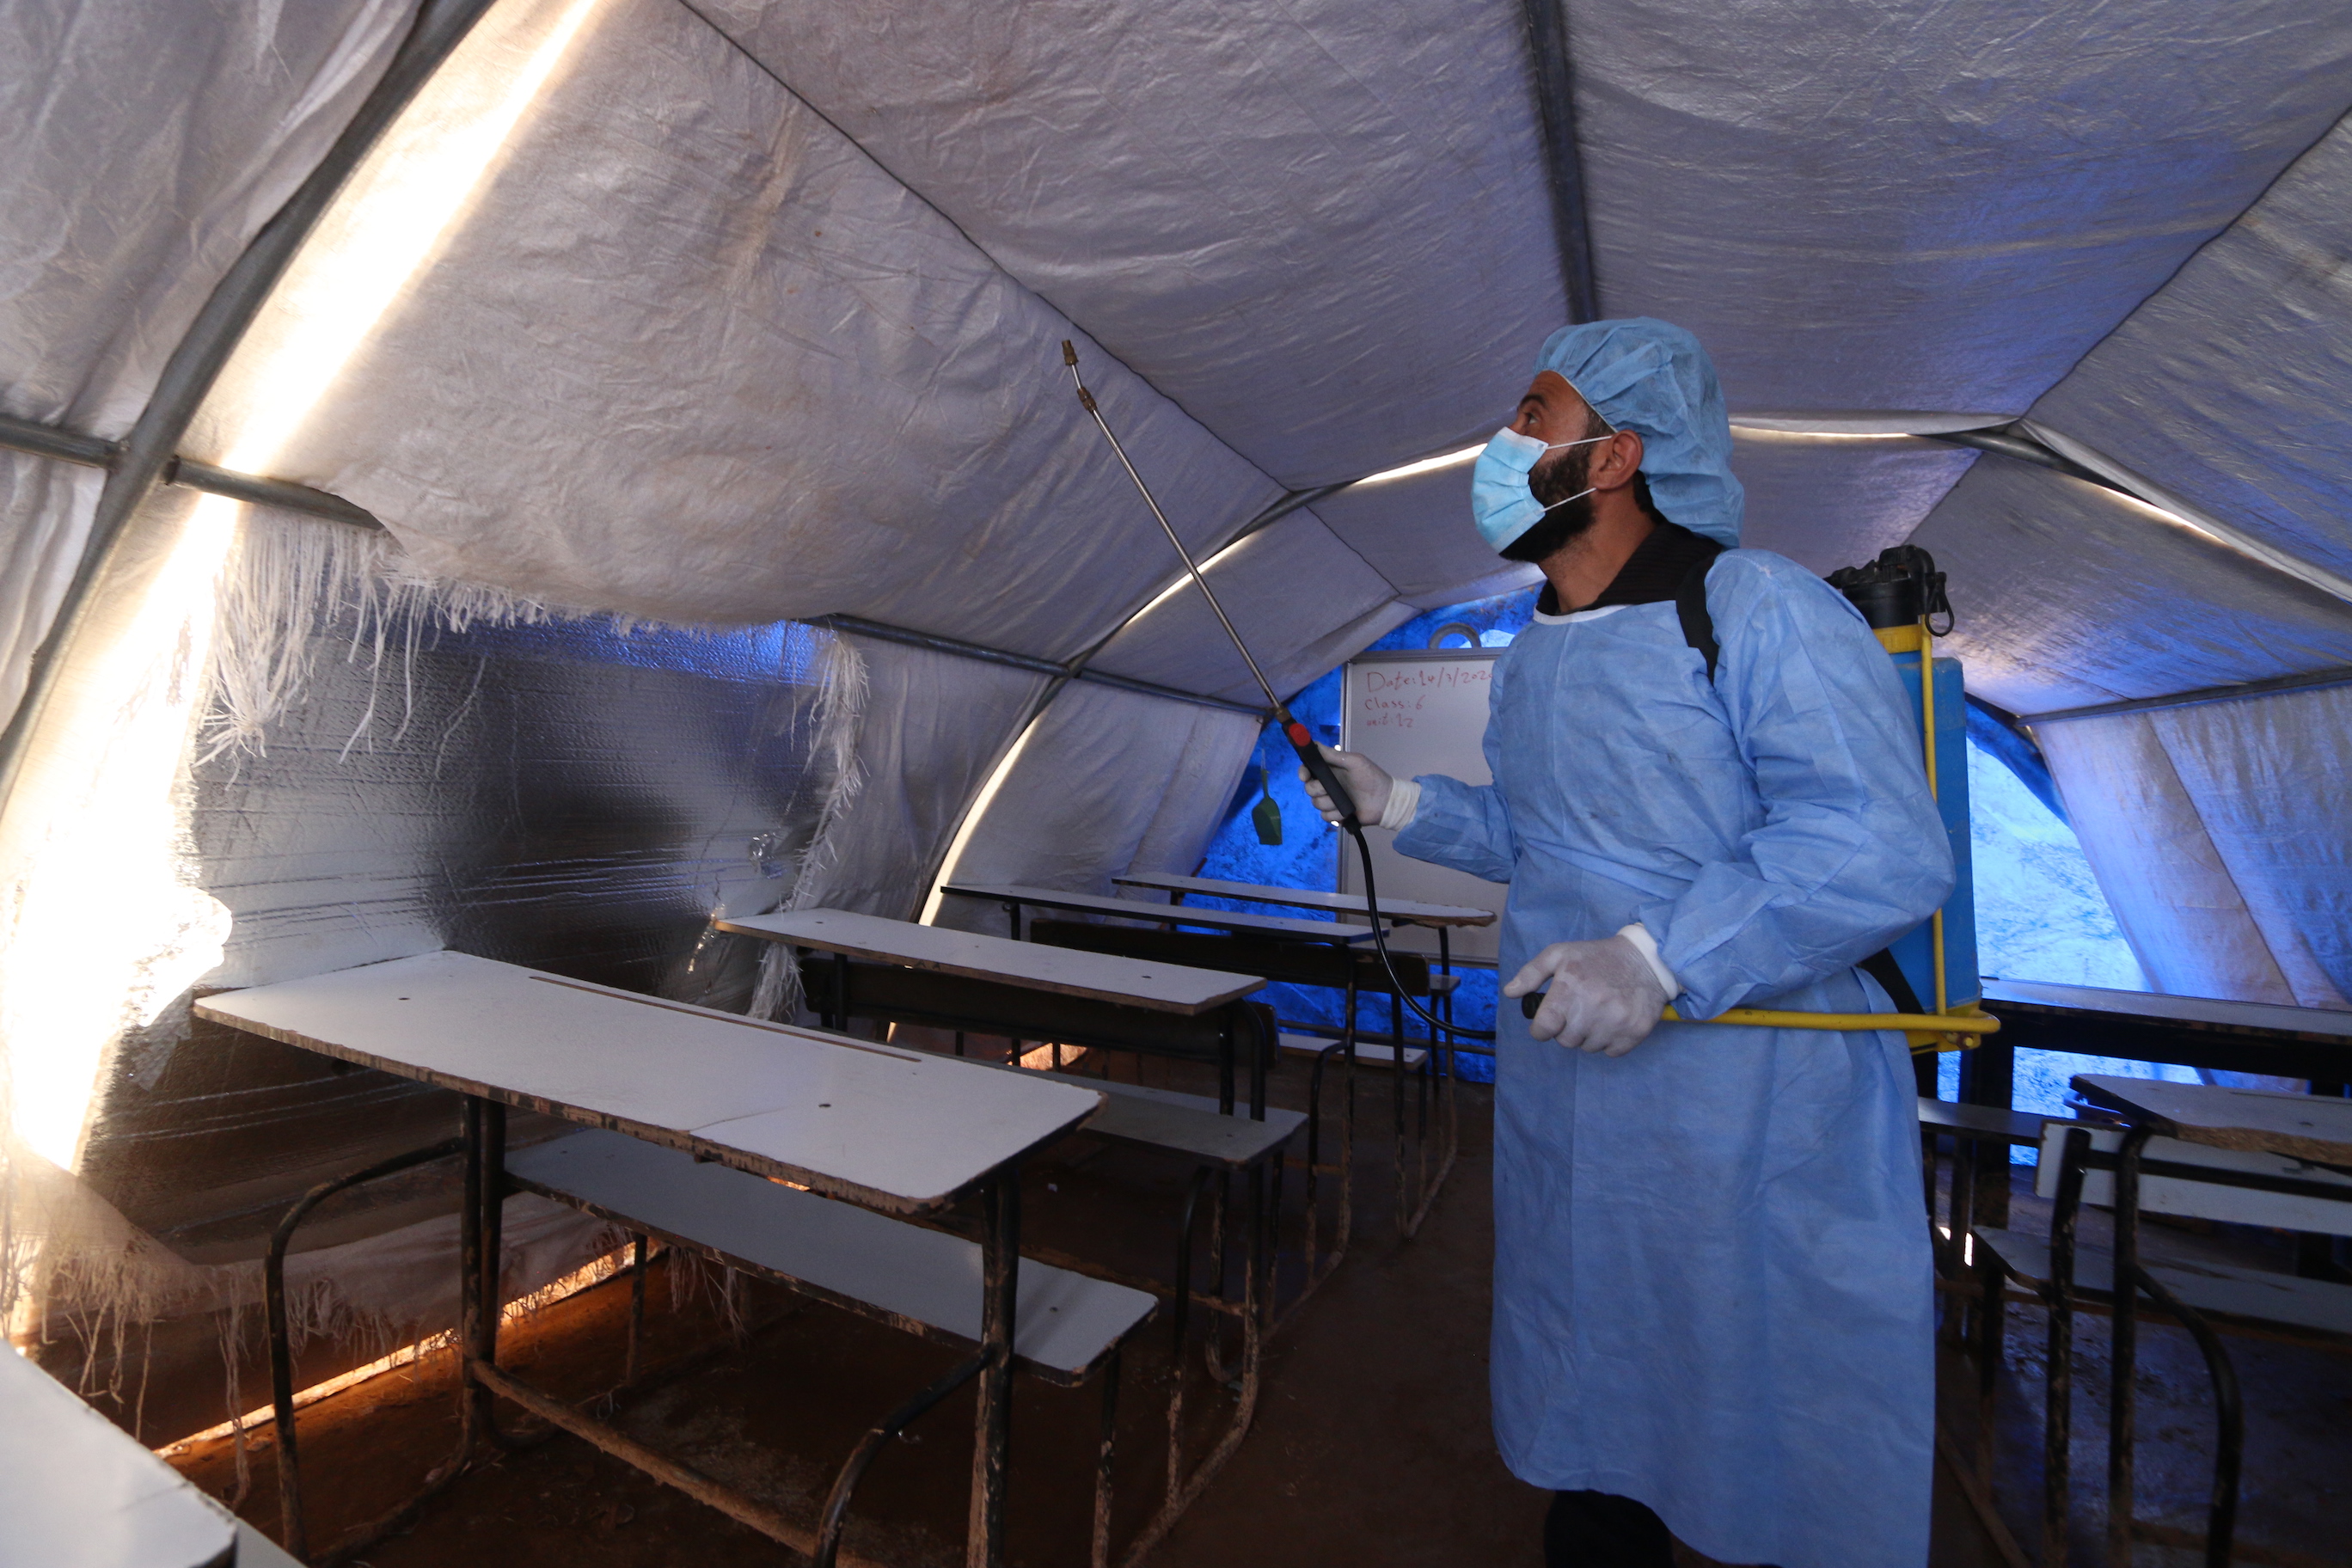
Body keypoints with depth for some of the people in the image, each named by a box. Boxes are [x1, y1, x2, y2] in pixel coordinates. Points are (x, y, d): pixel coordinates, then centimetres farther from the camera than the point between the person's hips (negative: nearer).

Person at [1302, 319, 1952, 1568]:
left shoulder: (1763, 612, -16)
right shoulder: (1531, 657, 10)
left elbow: (1881, 846, -24)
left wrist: (1661, 958, -32)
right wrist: (1399, 805, 8)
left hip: (1760, 1139, -7)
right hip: (1565, 1119, 8)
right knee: (1587, 1418, 25)